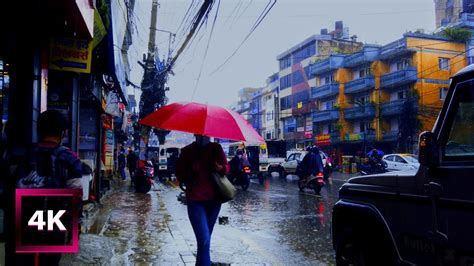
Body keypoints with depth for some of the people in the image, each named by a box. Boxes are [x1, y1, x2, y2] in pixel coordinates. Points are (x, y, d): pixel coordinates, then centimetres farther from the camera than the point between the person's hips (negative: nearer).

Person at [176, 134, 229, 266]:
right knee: (204, 239, -14)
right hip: (195, 200, -3)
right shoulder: (187, 151, 1)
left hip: (214, 199, 3)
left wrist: (220, 168, -12)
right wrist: (190, 173, -13)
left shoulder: (216, 148, 4)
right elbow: (179, 173, 5)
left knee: (205, 238, 17)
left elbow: (227, 167, 9)